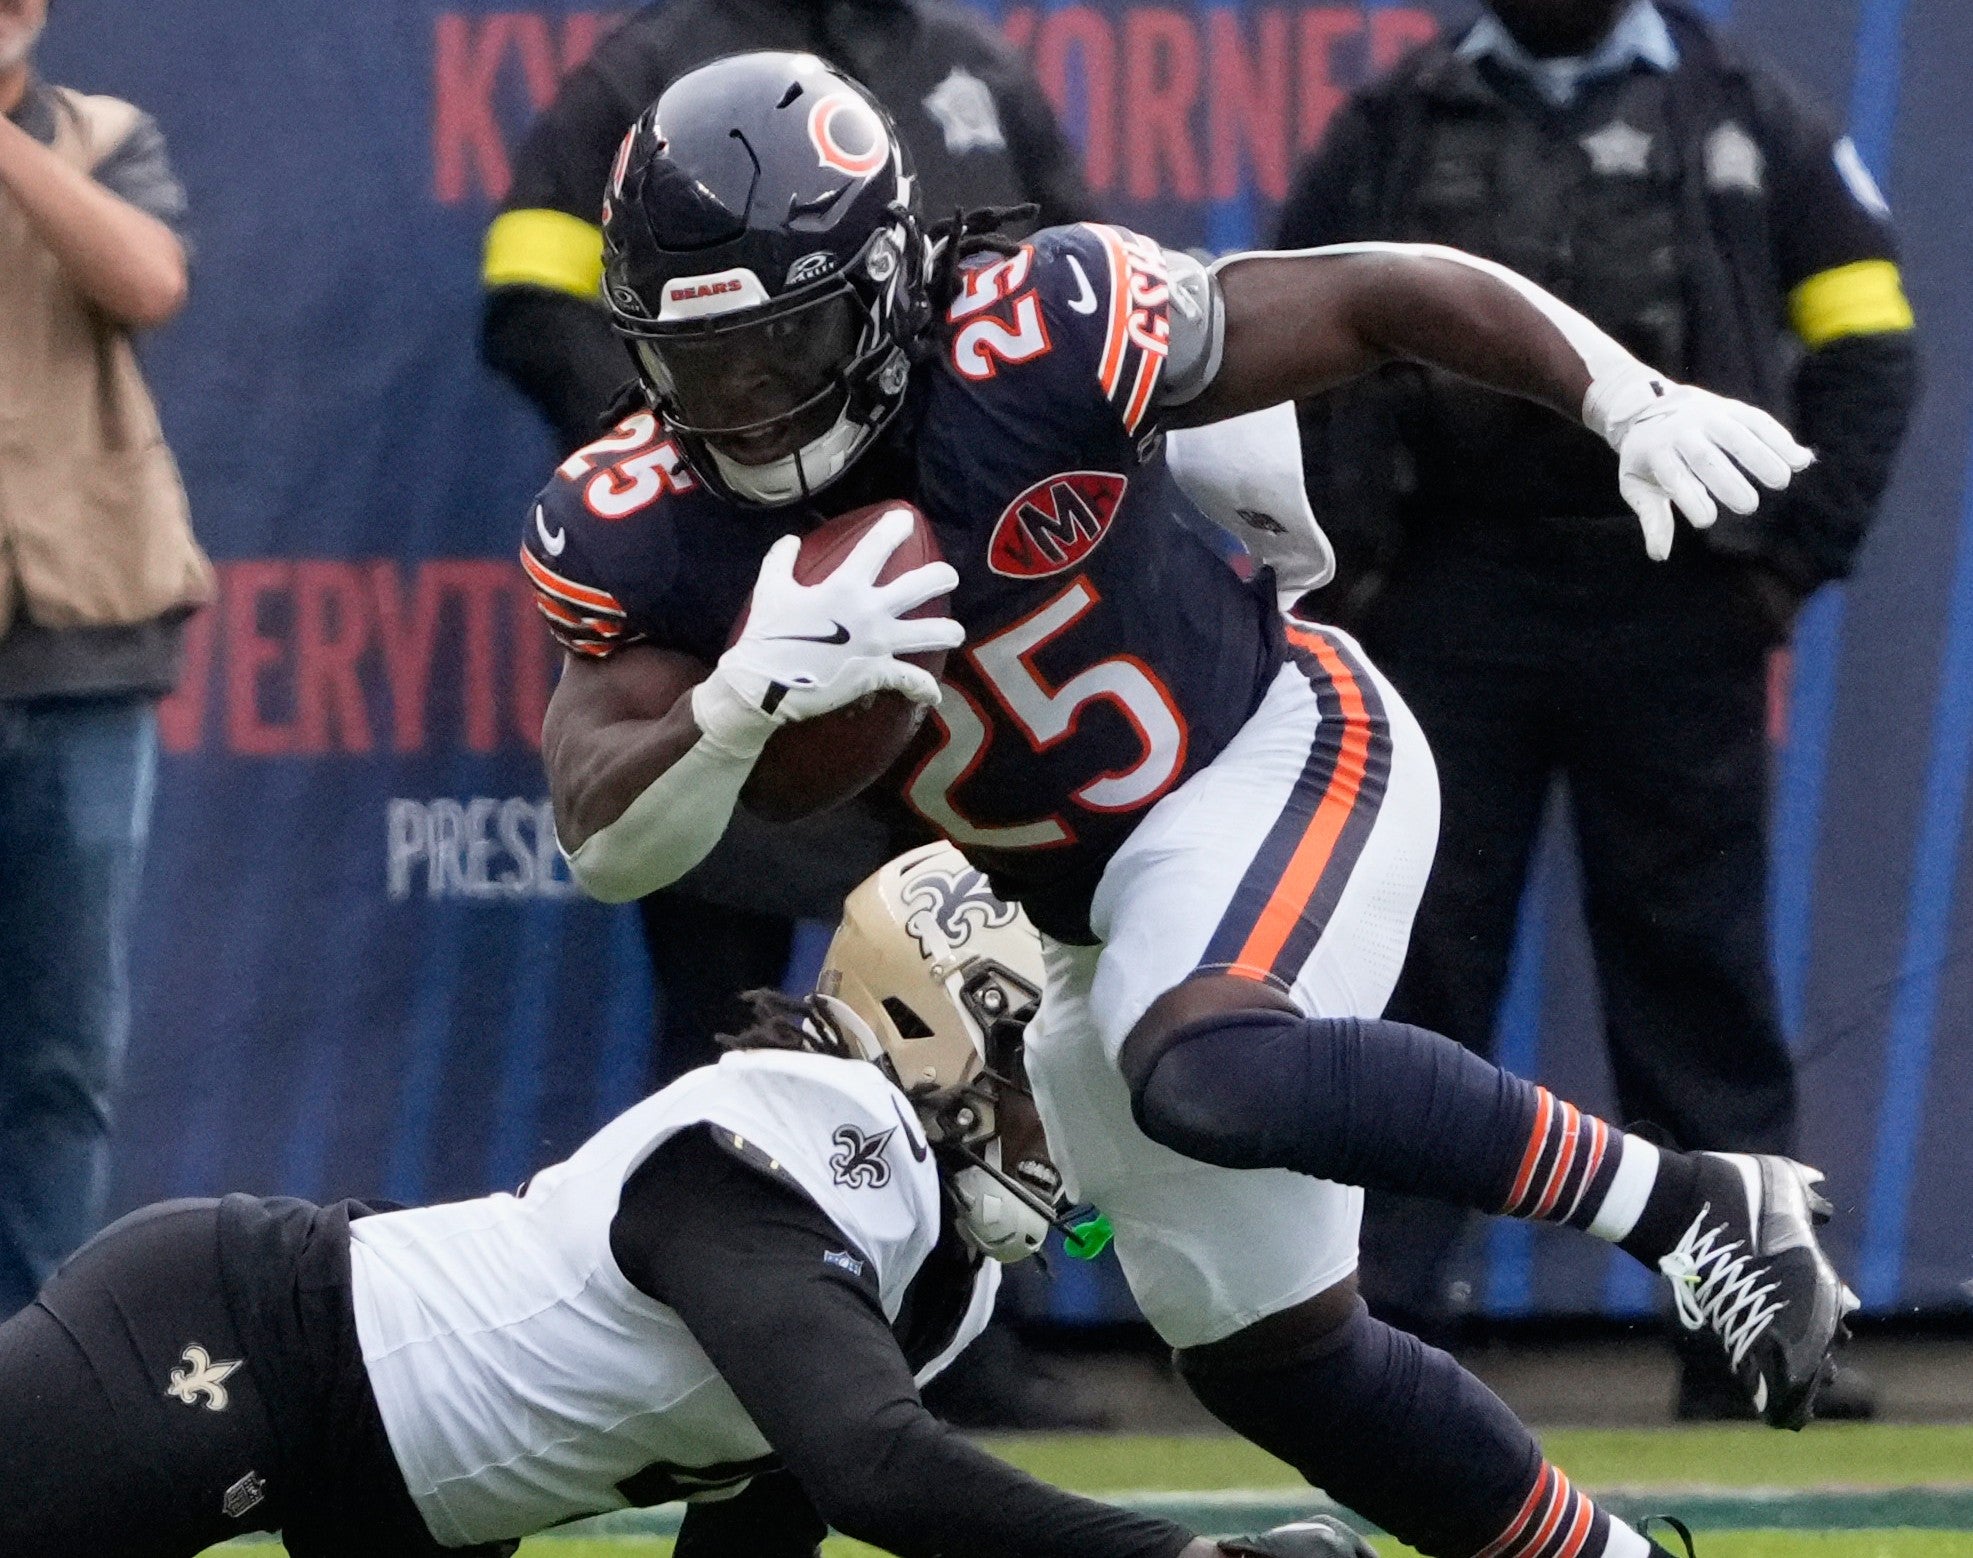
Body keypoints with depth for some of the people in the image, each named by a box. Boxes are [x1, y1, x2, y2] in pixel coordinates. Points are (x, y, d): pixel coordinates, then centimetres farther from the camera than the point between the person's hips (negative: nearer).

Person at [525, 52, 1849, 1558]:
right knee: (1266, 1346, 10)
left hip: (1278, 755, -7)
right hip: (1096, 911, 7)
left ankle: (1695, 1206, -25)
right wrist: (745, 695, -37)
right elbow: (609, 847, -18)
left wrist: (1637, 405, -24)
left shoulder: (1040, 342, -25)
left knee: (1208, 1073, -37)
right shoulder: (638, 529, -13)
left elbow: (1386, 295, -17)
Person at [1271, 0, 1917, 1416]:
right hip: (1446, 600, 1)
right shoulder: (1396, 131, 10)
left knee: (1699, 969, 1)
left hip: (1676, 609, -1)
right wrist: (1333, 567, 0)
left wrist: (1796, 559, -2)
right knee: (1414, 971, 0)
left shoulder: (1746, 120, 7)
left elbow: (1865, 344, 6)